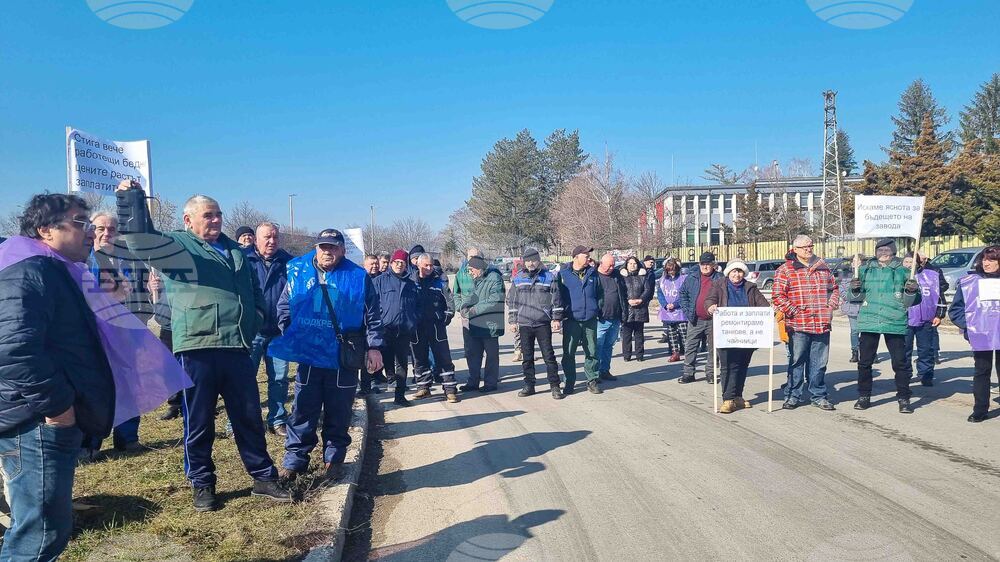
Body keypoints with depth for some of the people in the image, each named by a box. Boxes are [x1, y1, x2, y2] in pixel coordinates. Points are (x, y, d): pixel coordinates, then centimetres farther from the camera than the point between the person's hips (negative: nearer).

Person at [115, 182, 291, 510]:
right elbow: (140, 240, -18)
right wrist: (132, 198, -25)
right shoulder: (177, 246, 1)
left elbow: (255, 291, 28)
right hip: (197, 348, -5)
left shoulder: (235, 250, 19)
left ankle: (264, 477, 22)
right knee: (199, 422, 6)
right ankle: (202, 485, 21)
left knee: (250, 417, 12)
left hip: (238, 348, 5)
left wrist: (254, 321, 15)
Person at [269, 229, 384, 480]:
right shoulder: (298, 272, 3)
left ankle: (334, 458, 23)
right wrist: (288, 338, 3)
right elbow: (284, 308, 11)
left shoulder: (358, 277, -2)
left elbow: (373, 316, 0)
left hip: (343, 359, -1)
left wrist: (374, 347, -5)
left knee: (339, 413, 9)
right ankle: (294, 459, 16)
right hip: (308, 356, 1)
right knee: (303, 411, 6)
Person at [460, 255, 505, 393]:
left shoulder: (495, 279, -14)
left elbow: (494, 302, -23)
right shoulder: (476, 280, 14)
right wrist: (464, 306, -11)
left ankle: (490, 382, 14)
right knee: (473, 354, 13)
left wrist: (473, 310, -22)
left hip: (490, 324, -8)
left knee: (491, 355, 4)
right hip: (475, 325, 8)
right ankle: (473, 382, 23)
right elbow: (472, 296, 11)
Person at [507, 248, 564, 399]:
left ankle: (555, 386, 6)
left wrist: (556, 319, -3)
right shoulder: (517, 279, 9)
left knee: (549, 355, -1)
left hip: (543, 324, -3)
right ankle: (529, 385, 18)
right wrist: (512, 321, 8)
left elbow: (556, 299, 2)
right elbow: (511, 301, 12)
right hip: (524, 324, 3)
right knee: (527, 357, 8)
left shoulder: (549, 277, 2)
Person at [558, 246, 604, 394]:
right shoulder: (563, 273, -2)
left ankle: (592, 381, 18)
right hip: (571, 320, -3)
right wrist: (561, 313, -3)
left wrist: (597, 310, 10)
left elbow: (599, 294, 16)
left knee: (592, 352, 6)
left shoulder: (593, 273, 8)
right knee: (569, 353, 3)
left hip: (590, 320, 3)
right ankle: (568, 383, 13)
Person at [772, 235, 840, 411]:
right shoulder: (785, 270, -1)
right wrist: (793, 312, -11)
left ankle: (818, 395, 20)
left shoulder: (824, 268, 14)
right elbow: (777, 296, -6)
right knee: (797, 362, 2)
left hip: (822, 324, 4)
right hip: (798, 325, -4)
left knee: (819, 363, 9)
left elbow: (834, 289, 24)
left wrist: (831, 307, 9)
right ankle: (792, 396, 13)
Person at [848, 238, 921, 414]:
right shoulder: (865, 270, 10)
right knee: (864, 361, 6)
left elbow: (908, 302, 7)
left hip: (895, 322, -2)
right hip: (869, 321, 2)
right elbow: (858, 298, 15)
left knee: (900, 362, -1)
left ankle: (903, 398, 9)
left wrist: (911, 291, -13)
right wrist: (855, 289, -5)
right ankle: (864, 396, 17)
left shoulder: (902, 271, 5)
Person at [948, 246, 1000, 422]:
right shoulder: (968, 282, 5)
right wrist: (967, 325, -5)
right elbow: (955, 309, 7)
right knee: (981, 372, 7)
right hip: (980, 336, 1)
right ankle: (980, 410, 14)